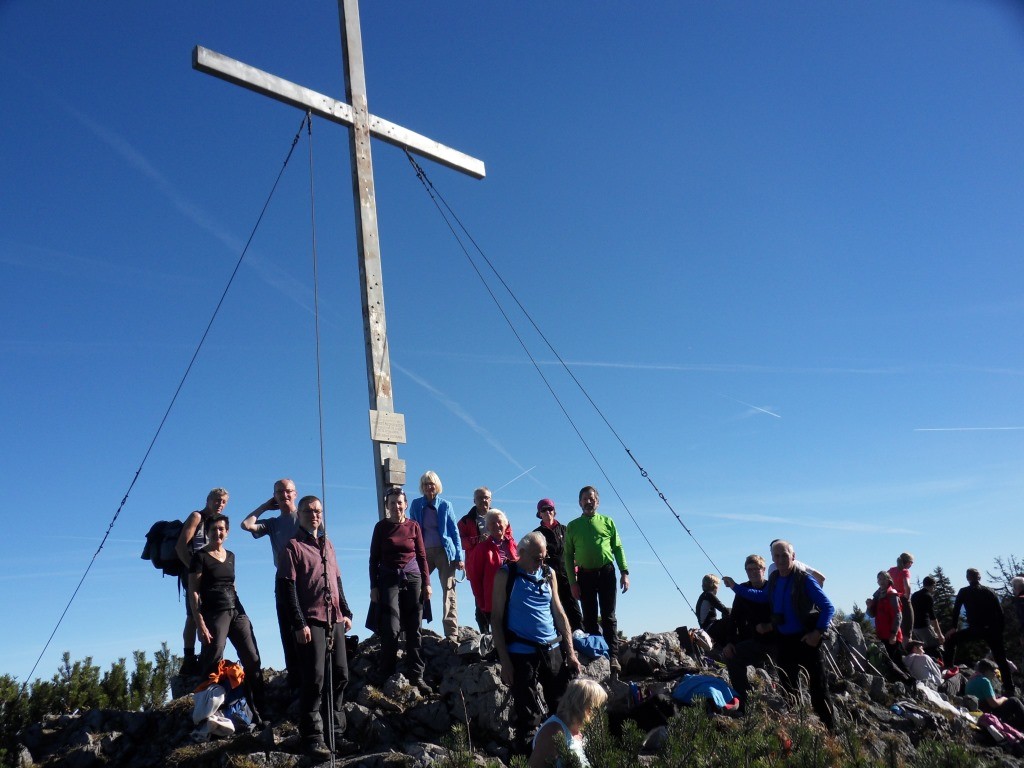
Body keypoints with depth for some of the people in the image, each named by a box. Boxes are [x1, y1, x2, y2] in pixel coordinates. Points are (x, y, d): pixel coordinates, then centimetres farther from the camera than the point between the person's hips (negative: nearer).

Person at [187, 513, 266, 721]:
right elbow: (193, 592, -7)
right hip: (214, 614, -6)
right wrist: (200, 624, -15)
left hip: (237, 611, 6)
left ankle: (257, 713, 3)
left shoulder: (230, 556, 15)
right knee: (212, 664, -6)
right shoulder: (200, 556, -2)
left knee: (253, 660, -1)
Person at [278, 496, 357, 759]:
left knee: (340, 676, 6)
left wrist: (346, 612, 13)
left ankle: (336, 734, 16)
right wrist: (299, 624, -14)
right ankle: (312, 738, 3)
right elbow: (287, 588, -8)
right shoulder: (293, 546, -2)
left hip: (335, 620, 6)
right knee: (314, 680, -6)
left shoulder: (327, 544, 18)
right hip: (311, 622, -6)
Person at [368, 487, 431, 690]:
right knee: (390, 629, -8)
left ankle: (416, 676, 10)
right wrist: (374, 586, -1)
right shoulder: (381, 527, 1)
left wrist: (426, 583, 4)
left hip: (412, 579, 2)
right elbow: (374, 558, 3)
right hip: (389, 580, -2)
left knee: (414, 630, 3)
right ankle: (387, 677, 4)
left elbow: (422, 556, 8)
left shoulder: (413, 526, 5)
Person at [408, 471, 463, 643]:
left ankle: (452, 635, -3)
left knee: (448, 592, -3)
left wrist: (458, 557, -3)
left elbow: (455, 531, 4)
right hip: (423, 553, 2)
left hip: (444, 552, -2)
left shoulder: (445, 505, 3)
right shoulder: (416, 505, 7)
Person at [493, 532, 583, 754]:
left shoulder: (548, 573, 8)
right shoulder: (506, 575, -4)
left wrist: (570, 653, 6)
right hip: (522, 653, -4)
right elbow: (496, 619, -5)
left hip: (553, 650, 4)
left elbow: (559, 613, 12)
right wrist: (505, 661, -10)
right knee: (527, 717, 3)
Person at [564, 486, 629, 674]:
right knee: (589, 618, 4)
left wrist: (624, 572, -3)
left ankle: (613, 656, -2)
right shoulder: (572, 526, 8)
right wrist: (572, 582, -1)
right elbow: (568, 556, 6)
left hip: (606, 572, -1)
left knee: (608, 616, -2)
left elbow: (618, 548, 7)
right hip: (585, 574, 1)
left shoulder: (607, 522, 9)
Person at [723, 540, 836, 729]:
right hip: (784, 641, 7)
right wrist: (735, 587, 17)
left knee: (818, 688, -2)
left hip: (807, 640, -6)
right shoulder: (773, 579, 5)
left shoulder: (805, 580, -13)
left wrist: (818, 632, -18)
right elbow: (763, 596, 23)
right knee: (788, 687, 14)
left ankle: (830, 729, 5)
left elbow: (828, 607, -11)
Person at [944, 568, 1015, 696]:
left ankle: (948, 667, 2)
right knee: (1001, 659, 11)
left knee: (951, 639, 12)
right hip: (992, 629, 4)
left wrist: (954, 627, 12)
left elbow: (956, 610, 4)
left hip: (975, 629, -3)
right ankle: (1009, 689, 8)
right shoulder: (989, 591, 14)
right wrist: (1000, 631, 14)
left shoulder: (964, 592, 6)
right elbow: (1000, 612, 10)